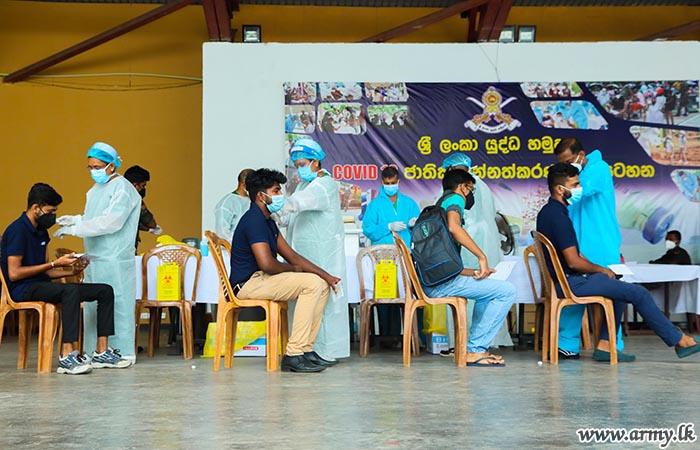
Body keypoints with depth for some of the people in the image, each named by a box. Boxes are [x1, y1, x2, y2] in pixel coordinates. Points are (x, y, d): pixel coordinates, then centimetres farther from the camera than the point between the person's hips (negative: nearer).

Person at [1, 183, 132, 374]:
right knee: (71, 290, -38)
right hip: (23, 290, -9)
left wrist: (72, 270, 2)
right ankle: (67, 356, -40)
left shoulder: (40, 232, 18)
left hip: (41, 285, 9)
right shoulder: (17, 230, -11)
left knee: (105, 291, -3)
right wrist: (54, 264, -15)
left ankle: (101, 352, -9)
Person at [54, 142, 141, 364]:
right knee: (92, 306, 10)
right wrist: (74, 220, 5)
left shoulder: (123, 189, -10)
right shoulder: (96, 189, 18)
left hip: (115, 260, -9)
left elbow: (111, 222, -20)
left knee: (118, 304, -5)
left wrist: (75, 229, -19)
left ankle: (123, 352, 2)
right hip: (94, 258, 9)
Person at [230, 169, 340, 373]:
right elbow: (266, 263, -26)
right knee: (311, 283, -21)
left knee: (322, 285, 7)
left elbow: (293, 257, 17)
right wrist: (292, 269, -6)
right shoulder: (254, 220, -15)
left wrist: (327, 276, 8)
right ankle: (294, 354, -21)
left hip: (260, 279, 10)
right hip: (248, 283, -10)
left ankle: (305, 349, 3)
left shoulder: (267, 221, 17)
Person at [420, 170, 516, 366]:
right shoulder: (454, 199, 3)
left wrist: (475, 273, 20)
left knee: (488, 288, 30)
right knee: (506, 291, -8)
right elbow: (453, 227, -23)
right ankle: (474, 350, -5)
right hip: (442, 281, -10)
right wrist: (482, 257, -17)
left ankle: (476, 348, 21)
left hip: (430, 282, 10)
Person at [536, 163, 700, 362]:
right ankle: (680, 341, 10)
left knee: (620, 289, 24)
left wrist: (594, 268, 9)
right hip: (572, 283, -10)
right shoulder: (558, 216, -21)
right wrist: (601, 269, -6)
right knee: (639, 293, -4)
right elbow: (573, 262, -23)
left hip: (563, 280, 10)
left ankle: (604, 345, 17)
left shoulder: (547, 212, 11)